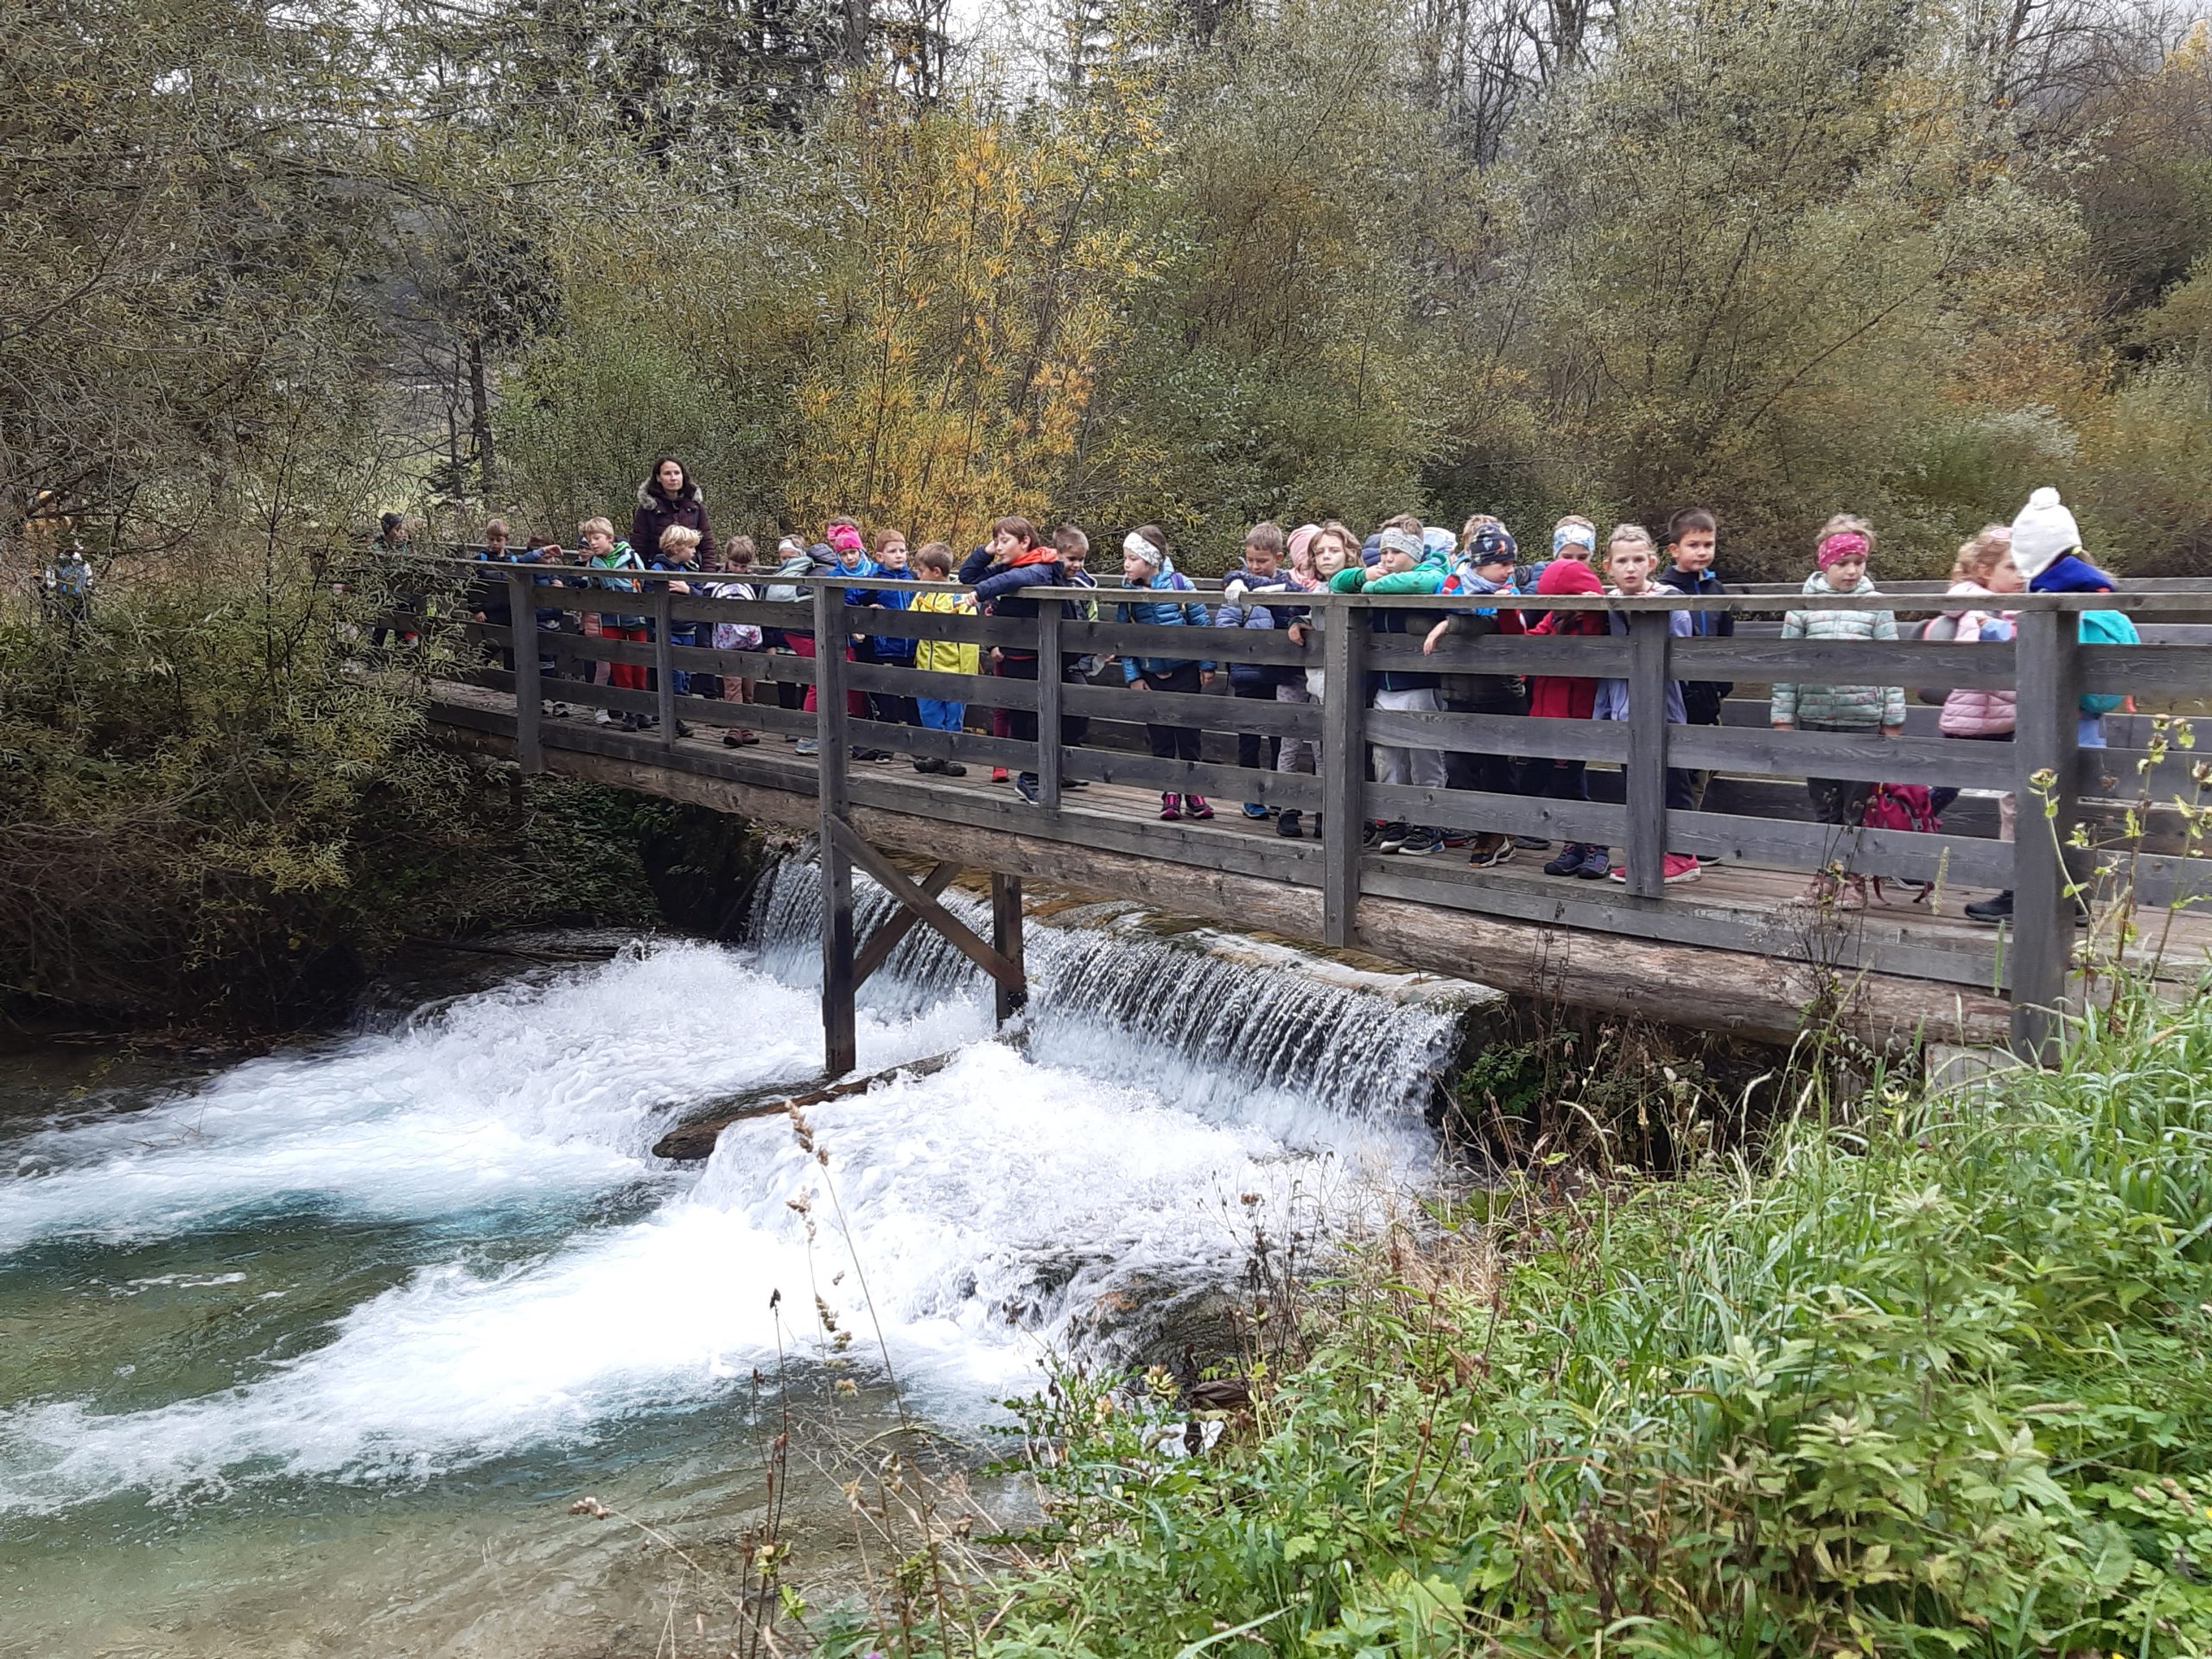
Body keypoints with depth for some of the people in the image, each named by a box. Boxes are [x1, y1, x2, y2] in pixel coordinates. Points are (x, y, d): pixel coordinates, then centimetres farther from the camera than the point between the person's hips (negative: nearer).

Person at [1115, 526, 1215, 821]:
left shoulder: (1179, 583, -11)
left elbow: (1202, 623, -4)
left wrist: (1207, 664, -2)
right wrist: (1132, 676, -1)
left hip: (1184, 672, -3)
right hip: (1150, 675, 3)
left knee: (1188, 736, 4)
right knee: (1159, 738, 5)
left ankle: (1193, 794, 15)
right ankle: (1169, 795, 15)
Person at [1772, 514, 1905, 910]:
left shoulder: (1876, 606, 1)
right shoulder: (1803, 606, 3)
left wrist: (1893, 721, 1)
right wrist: (1783, 717, 4)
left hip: (1862, 720, -1)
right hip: (1815, 719, 1)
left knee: (1858, 805, 4)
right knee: (1823, 804, 9)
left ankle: (1853, 878, 14)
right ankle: (1826, 874, 20)